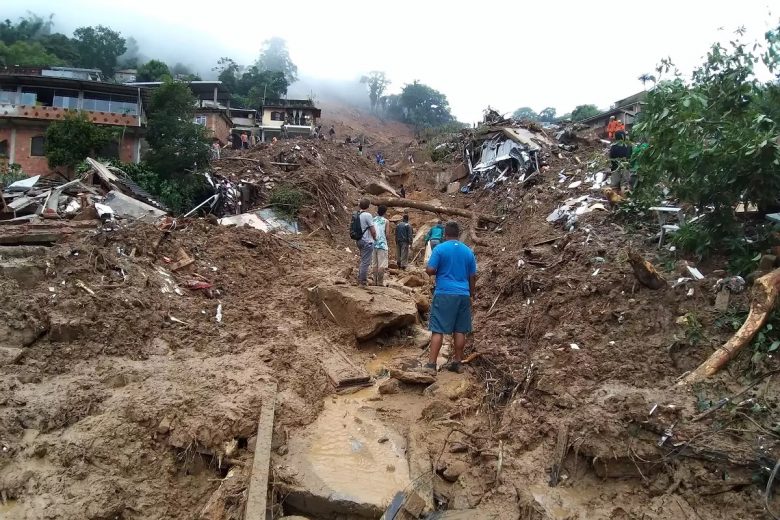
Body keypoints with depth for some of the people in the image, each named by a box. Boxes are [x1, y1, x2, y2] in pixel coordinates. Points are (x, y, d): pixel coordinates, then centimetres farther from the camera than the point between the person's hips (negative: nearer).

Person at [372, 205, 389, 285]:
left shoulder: (372, 220, 7)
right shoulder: (386, 221, -4)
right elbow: (387, 234, -6)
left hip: (374, 244, 5)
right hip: (382, 245, -5)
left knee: (375, 264, 11)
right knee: (382, 265, -3)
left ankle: (375, 282, 12)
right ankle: (380, 282, -4)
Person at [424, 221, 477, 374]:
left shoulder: (440, 249, -5)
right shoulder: (468, 251, 8)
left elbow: (430, 270, -9)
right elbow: (473, 276, 12)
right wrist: (472, 295, 22)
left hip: (444, 294, -4)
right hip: (463, 295, 4)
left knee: (438, 330, -3)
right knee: (460, 331, 10)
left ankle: (431, 364, -5)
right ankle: (457, 363, 17)